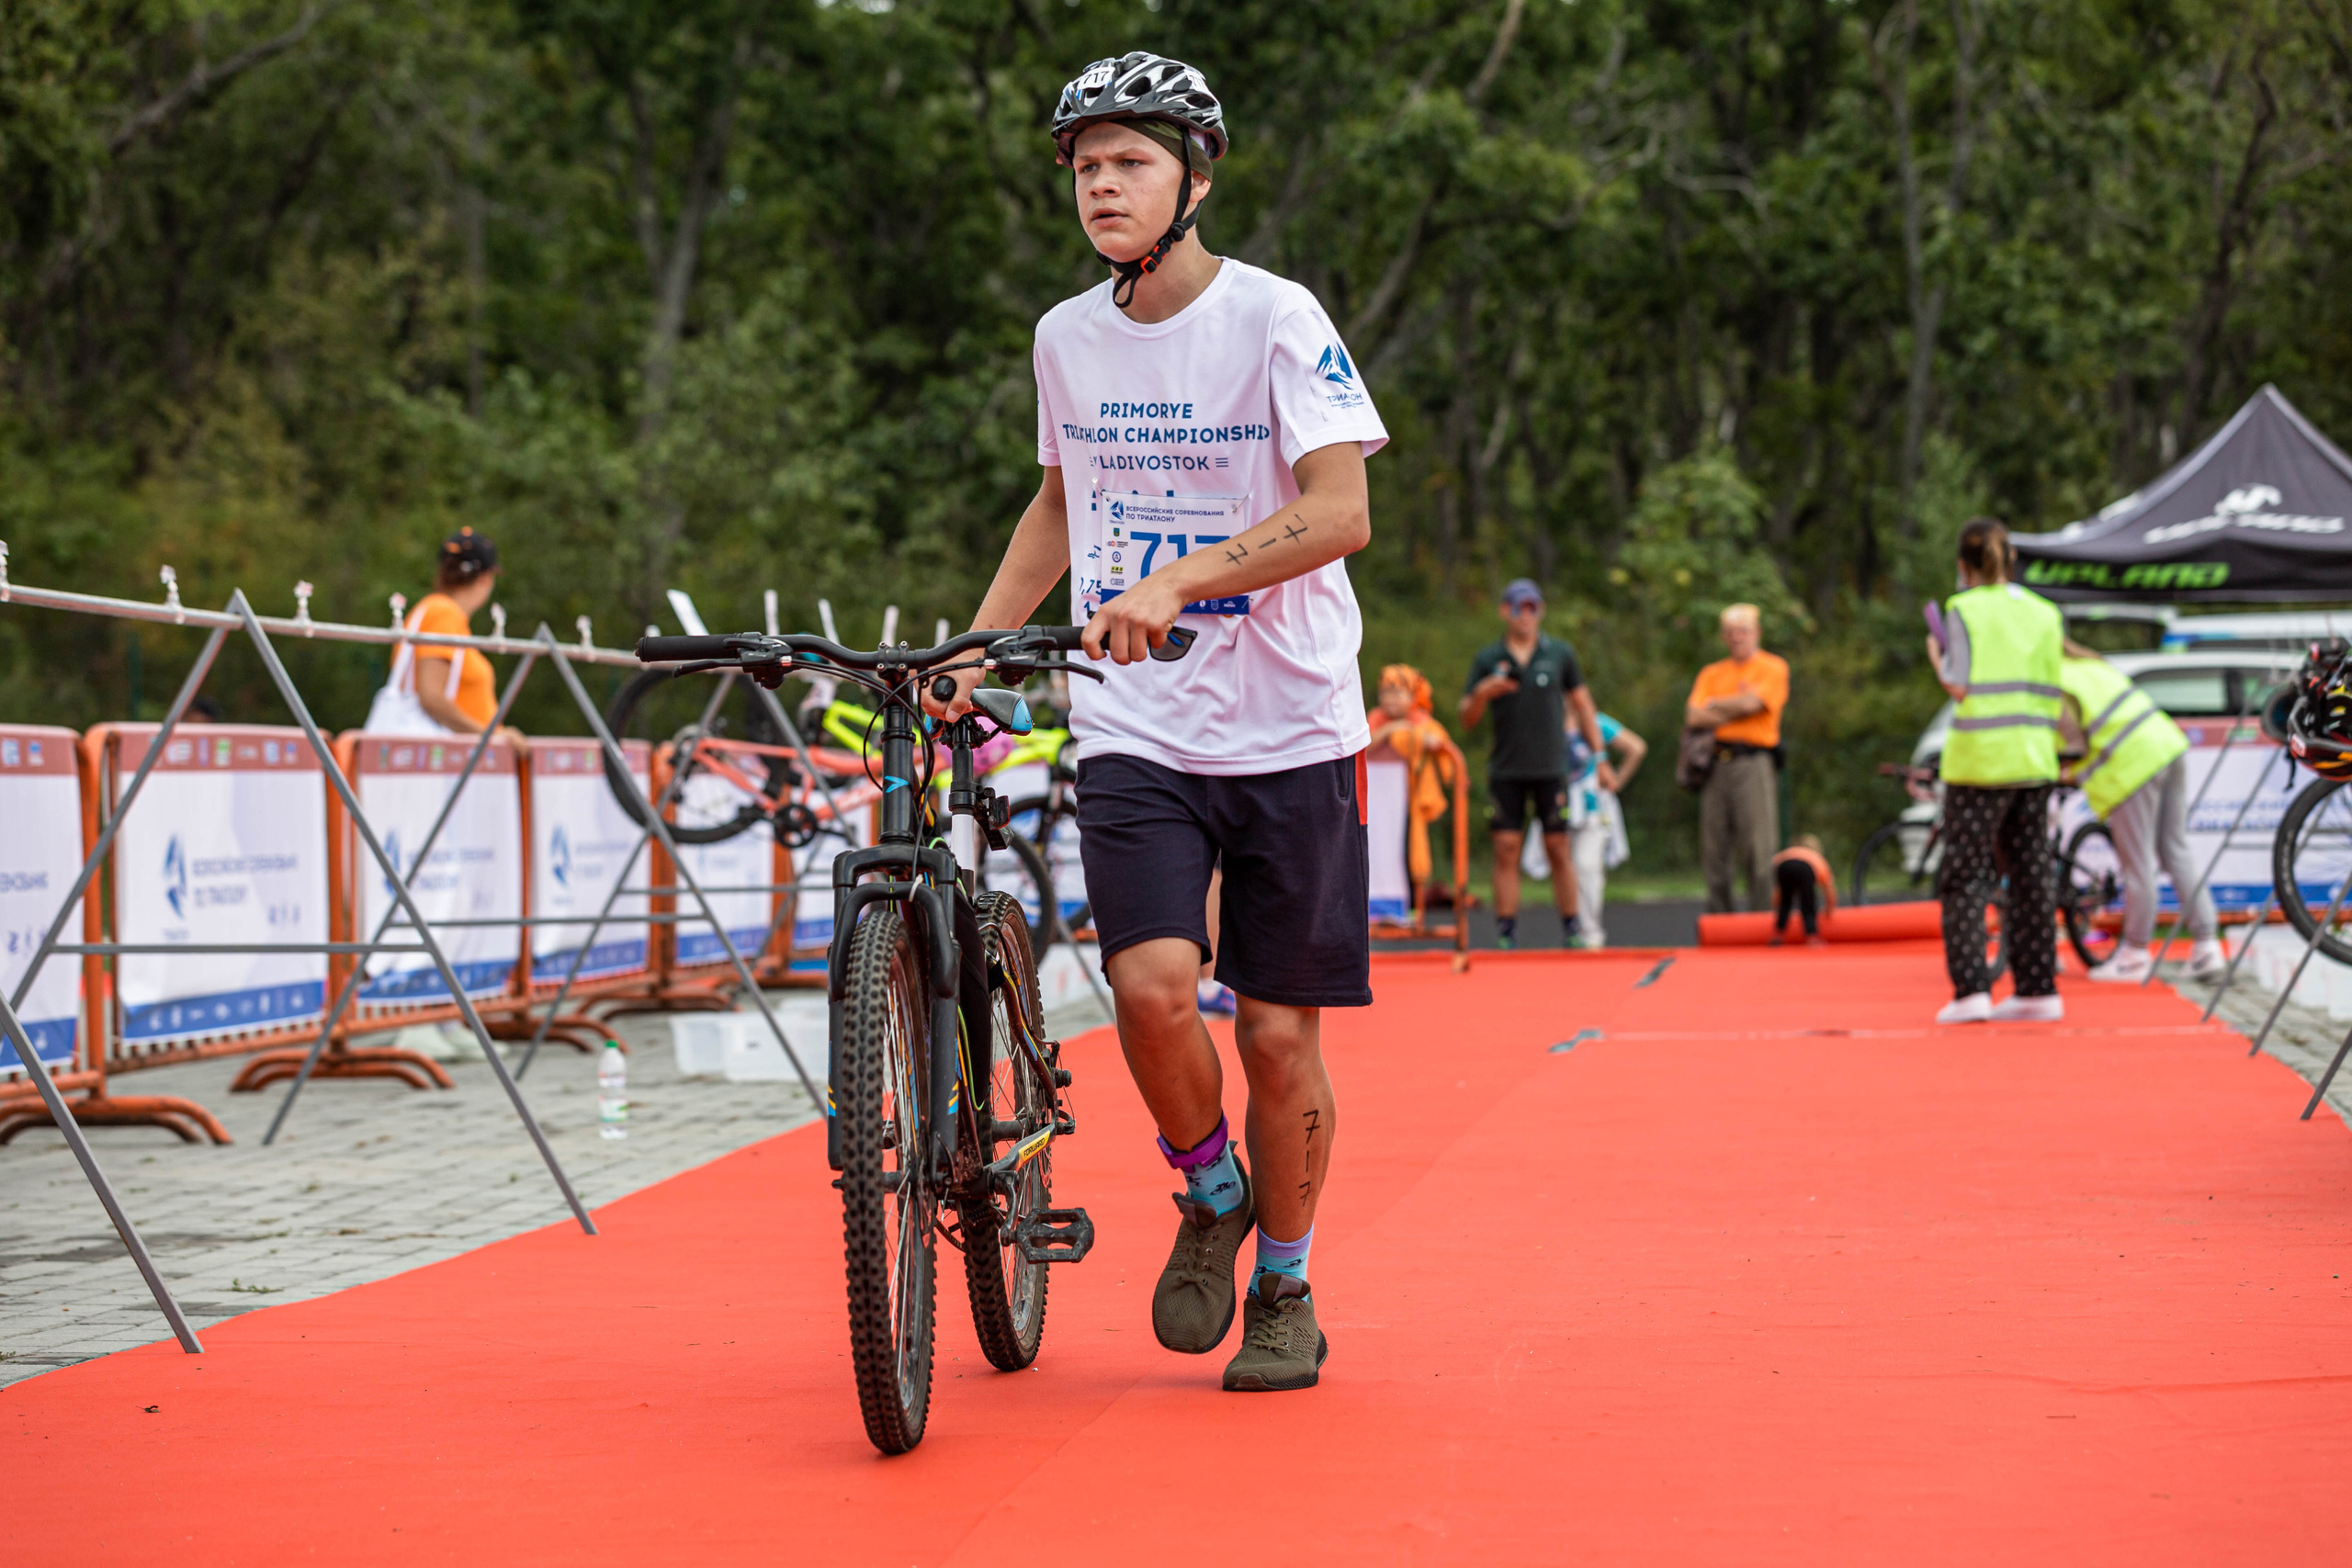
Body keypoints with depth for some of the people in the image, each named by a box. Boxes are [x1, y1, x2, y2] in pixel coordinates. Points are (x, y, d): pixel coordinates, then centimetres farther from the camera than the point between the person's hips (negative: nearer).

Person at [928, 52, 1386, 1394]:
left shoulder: (1276, 318, -9)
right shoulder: (1067, 338, 7)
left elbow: (1341, 511, -20)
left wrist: (1175, 580, -32)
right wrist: (974, 647, 13)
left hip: (1289, 732, -3)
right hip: (1135, 732, 3)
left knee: (1280, 1034, 2)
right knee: (1153, 986, -19)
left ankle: (1286, 1285, 24)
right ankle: (1210, 1195, 10)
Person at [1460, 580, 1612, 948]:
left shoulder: (1560, 653, 6)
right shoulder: (1487, 659, 6)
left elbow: (1582, 705, 13)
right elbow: (1467, 720, 6)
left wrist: (1600, 758, 9)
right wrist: (1481, 693, -15)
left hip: (1551, 769, 0)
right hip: (1505, 772, 0)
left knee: (1558, 850, 0)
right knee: (1506, 851, -4)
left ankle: (1571, 930, 8)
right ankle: (1506, 934, -1)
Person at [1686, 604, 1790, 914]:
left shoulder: (1773, 668, 7)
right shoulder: (1711, 674, 19)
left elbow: (1750, 703, -8)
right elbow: (1693, 718, 6)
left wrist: (1715, 705, 7)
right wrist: (1734, 710, -2)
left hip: (1753, 763, -4)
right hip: (1716, 766, 4)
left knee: (1758, 849, -9)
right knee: (1714, 851, 2)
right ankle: (1719, 920, 8)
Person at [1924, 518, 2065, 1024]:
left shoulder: (1965, 610, -7)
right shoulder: (2045, 614, 9)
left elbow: (1961, 687, -14)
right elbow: (2052, 695, 9)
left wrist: (1937, 658, 3)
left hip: (1979, 760, -5)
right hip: (2034, 762, 5)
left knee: (1966, 878, 0)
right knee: (2031, 877, 10)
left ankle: (1970, 990, -7)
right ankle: (2039, 990, 12)